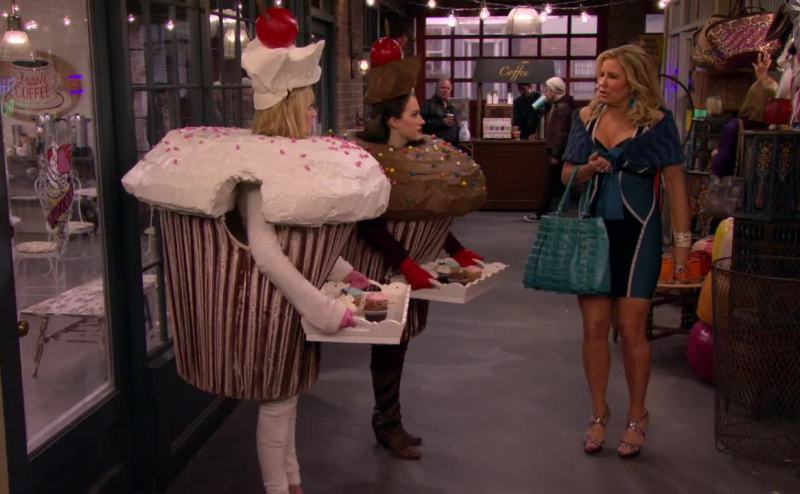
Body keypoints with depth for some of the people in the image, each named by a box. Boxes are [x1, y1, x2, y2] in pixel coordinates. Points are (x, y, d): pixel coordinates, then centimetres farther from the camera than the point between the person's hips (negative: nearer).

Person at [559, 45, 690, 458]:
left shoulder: (656, 122, -6)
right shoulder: (585, 118, 5)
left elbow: (674, 183, -4)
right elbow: (566, 174, 11)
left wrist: (681, 240, -8)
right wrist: (588, 169, -11)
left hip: (637, 233, -3)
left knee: (631, 328, 0)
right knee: (594, 327, 5)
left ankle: (636, 417, 19)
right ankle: (599, 413, 22)